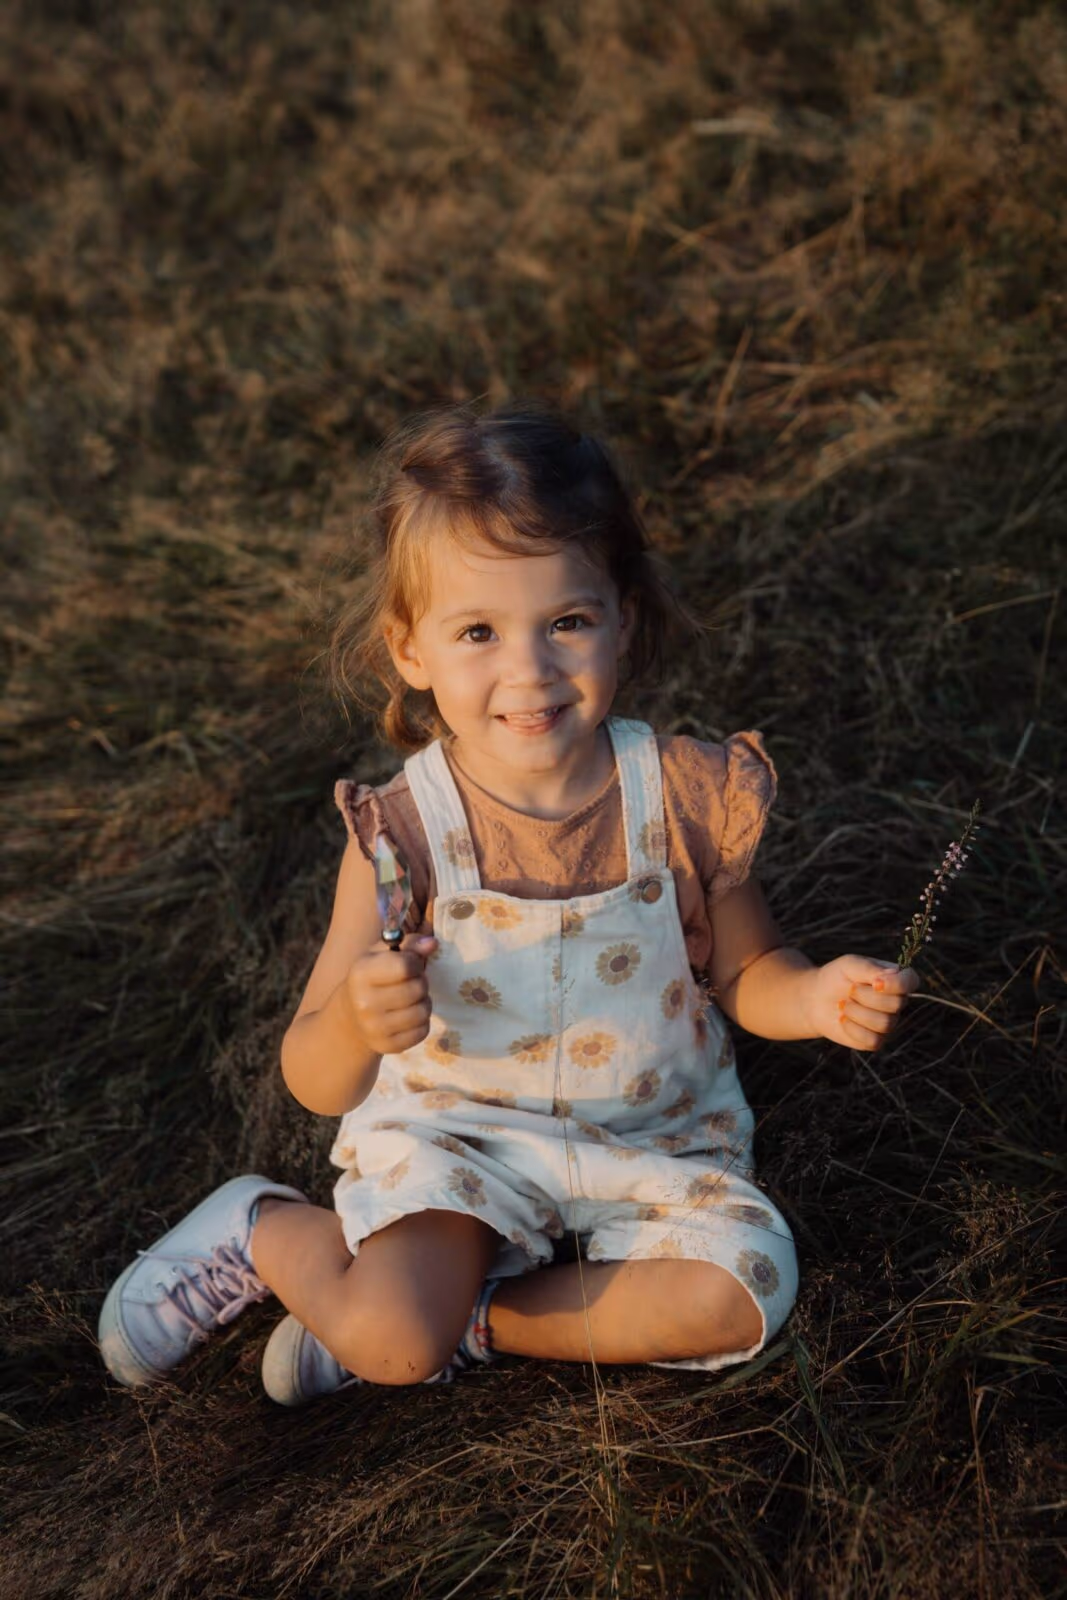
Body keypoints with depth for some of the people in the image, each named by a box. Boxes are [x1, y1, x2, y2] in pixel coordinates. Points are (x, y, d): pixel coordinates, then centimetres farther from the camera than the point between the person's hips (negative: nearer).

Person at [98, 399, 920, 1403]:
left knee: (741, 1295, -22)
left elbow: (743, 971, 3)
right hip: (453, 1130, -2)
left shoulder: (684, 798, -14)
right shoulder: (404, 834, -18)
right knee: (392, 1334, -25)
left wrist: (817, 996, -20)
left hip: (653, 1140, 3)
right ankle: (267, 1232, 7)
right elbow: (317, 1084, -17)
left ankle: (467, 1316, -3)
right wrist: (356, 1025, -41)